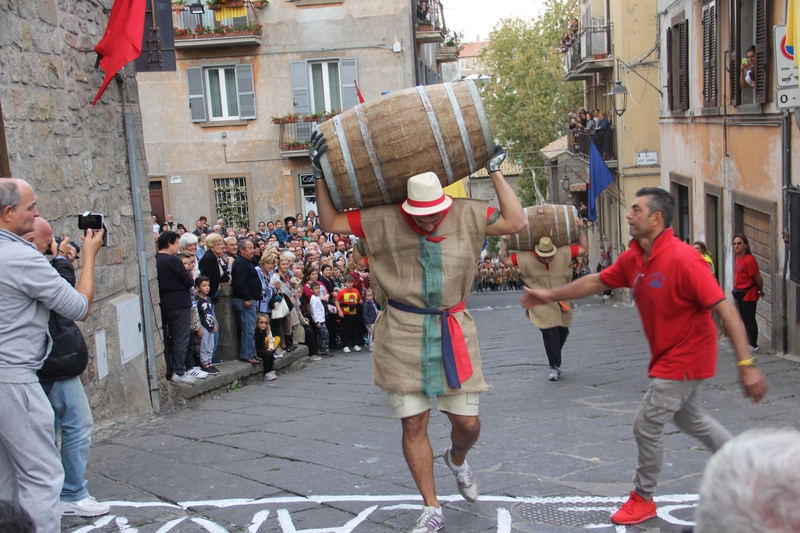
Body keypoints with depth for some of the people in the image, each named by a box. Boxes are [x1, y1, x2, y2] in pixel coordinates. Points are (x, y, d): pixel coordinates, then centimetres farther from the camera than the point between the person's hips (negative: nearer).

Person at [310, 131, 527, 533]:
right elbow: (330, 223, -3)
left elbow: (516, 222, -7)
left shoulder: (466, 216, -2)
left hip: (453, 334, 1)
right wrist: (320, 173, -9)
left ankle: (457, 460, 45)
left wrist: (495, 172, -6)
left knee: (468, 423, 6)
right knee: (413, 424, 3)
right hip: (403, 337, -1)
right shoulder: (384, 220, -6)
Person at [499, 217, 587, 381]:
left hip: (562, 304, 3)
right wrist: (505, 243, -10)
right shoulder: (527, 259, -10)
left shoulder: (563, 254, -5)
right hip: (543, 307, -3)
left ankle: (555, 360, 37)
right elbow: (505, 260, -4)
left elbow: (583, 247, 6)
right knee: (550, 333, -12)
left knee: (562, 332, 14)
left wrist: (581, 229, -1)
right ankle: (555, 366, -3)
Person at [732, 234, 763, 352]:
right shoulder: (738, 257, 6)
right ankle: (749, 341, 29)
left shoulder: (749, 260, -22)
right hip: (740, 294, 9)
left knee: (749, 320, -1)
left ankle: (753, 345, 7)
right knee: (744, 319, 17)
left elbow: (758, 278, -18)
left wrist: (761, 291, -4)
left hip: (748, 294, -9)